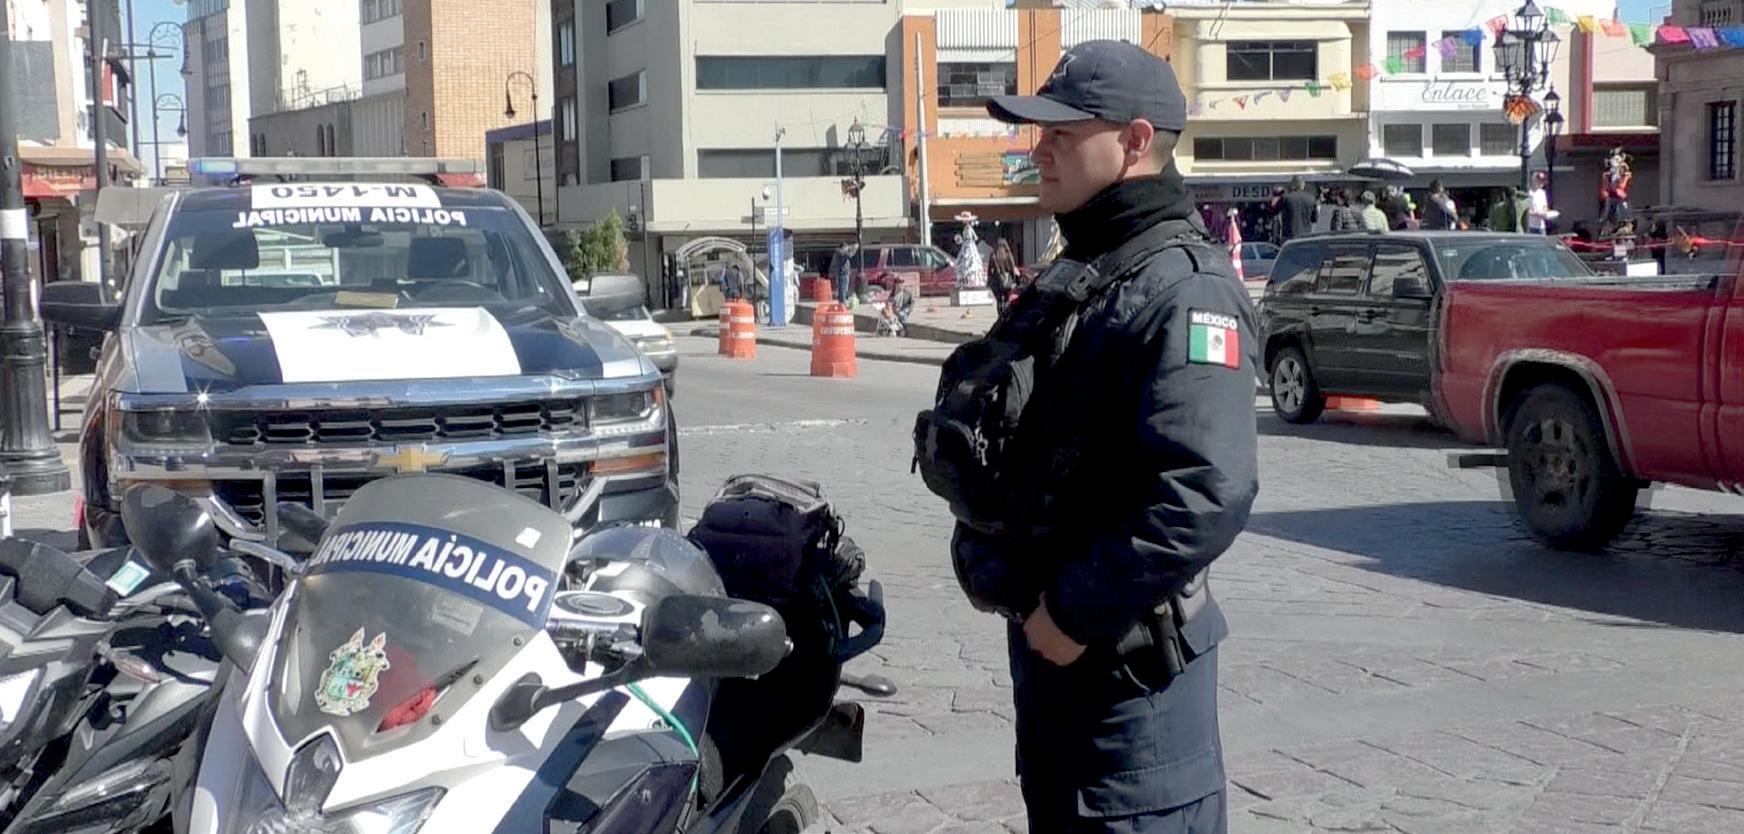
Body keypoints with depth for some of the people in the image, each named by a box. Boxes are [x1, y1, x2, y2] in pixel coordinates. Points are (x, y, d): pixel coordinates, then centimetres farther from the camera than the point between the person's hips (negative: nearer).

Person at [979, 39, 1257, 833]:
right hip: (1047, 633, 10)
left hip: (1128, 653, -9)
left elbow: (1207, 494, -28)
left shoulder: (1183, 288, -17)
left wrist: (1080, 611, -22)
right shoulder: (1076, 273, 13)